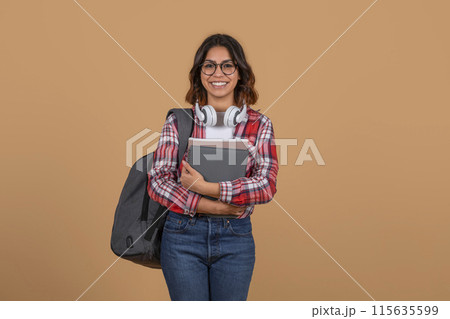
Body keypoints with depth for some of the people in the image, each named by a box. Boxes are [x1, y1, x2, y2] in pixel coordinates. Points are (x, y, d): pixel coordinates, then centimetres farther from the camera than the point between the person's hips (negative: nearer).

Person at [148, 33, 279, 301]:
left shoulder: (259, 125, 2)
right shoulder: (177, 122, 1)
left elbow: (267, 185, -9)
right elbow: (158, 182, -7)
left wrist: (207, 188, -17)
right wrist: (212, 207, -17)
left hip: (236, 238, 1)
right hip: (183, 236, -1)